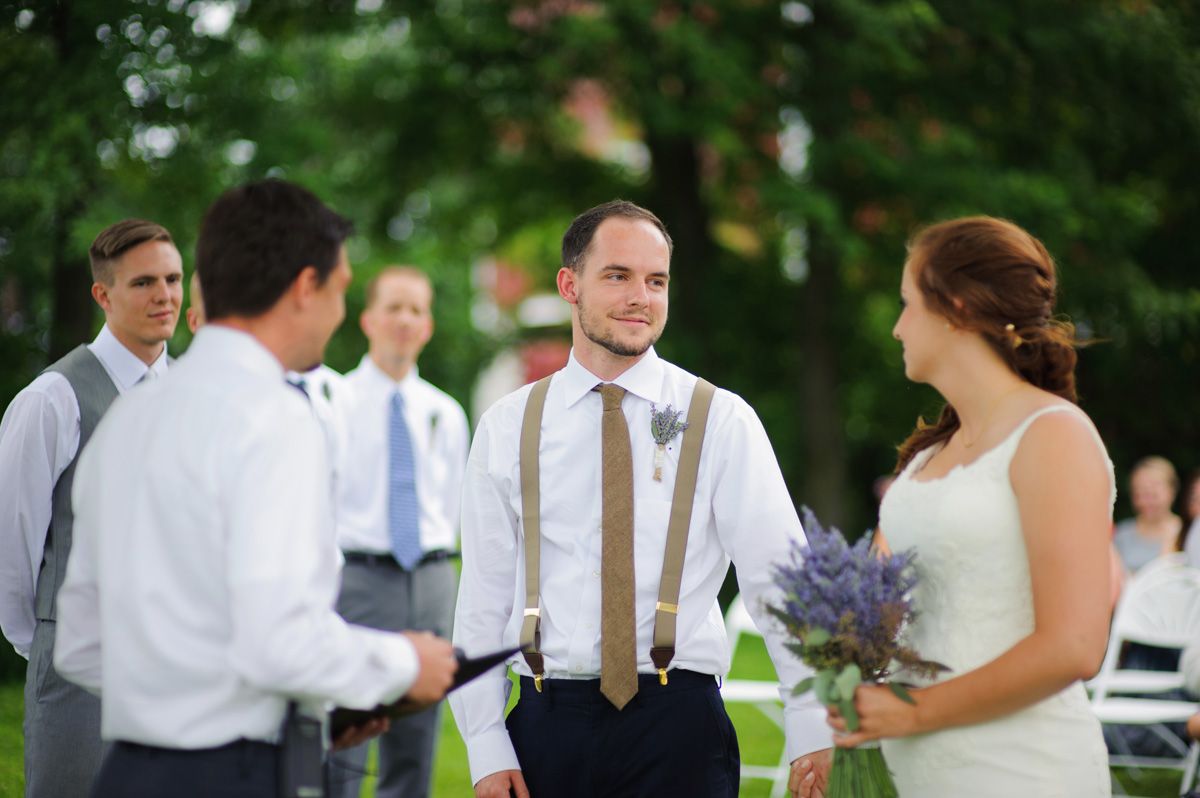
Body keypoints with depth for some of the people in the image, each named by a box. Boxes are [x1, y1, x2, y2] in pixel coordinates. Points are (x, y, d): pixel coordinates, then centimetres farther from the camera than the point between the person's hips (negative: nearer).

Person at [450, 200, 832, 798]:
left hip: (678, 725, -1)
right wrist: (486, 750, 1)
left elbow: (780, 583, -5)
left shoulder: (723, 422, 0)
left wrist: (812, 735, -11)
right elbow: (483, 598, 6)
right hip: (548, 722, 2)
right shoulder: (507, 427, 6)